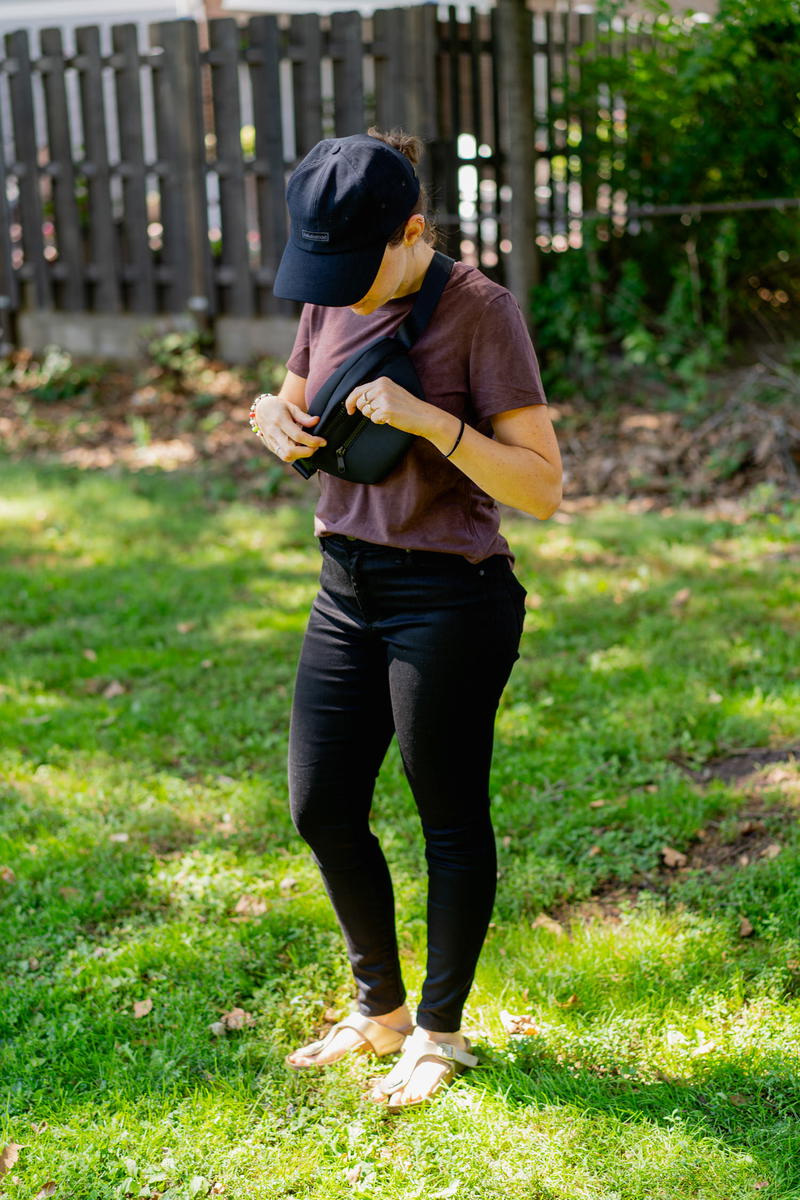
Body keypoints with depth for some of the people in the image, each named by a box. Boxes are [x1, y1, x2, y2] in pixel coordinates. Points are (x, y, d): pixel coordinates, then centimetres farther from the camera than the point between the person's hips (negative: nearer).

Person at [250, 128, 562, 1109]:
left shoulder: (481, 312, -15)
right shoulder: (330, 303, 4)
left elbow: (542, 486, -16)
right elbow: (294, 409, 20)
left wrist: (431, 419, -28)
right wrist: (274, 419, -4)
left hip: (448, 596, -7)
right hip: (348, 588, 7)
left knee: (449, 817, 7)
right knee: (321, 809, 11)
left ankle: (441, 1031, 27)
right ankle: (380, 1009, 33)